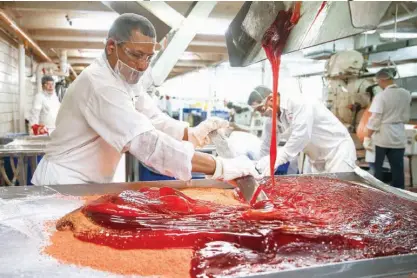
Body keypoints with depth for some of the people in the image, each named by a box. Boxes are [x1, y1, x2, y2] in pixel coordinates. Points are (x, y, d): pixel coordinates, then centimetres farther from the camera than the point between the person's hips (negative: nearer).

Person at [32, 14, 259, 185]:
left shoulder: (125, 80, 5)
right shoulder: (99, 84, -27)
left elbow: (156, 122, 1)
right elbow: (147, 142, -37)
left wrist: (193, 133, -18)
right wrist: (221, 167, -38)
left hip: (86, 185, 9)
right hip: (64, 185, -8)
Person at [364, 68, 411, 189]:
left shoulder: (381, 96, -14)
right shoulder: (406, 94, 3)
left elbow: (374, 120, -15)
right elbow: (406, 117, 15)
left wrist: (368, 138, -9)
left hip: (381, 137, -4)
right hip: (398, 137, 5)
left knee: (376, 168, 8)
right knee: (397, 169, 9)